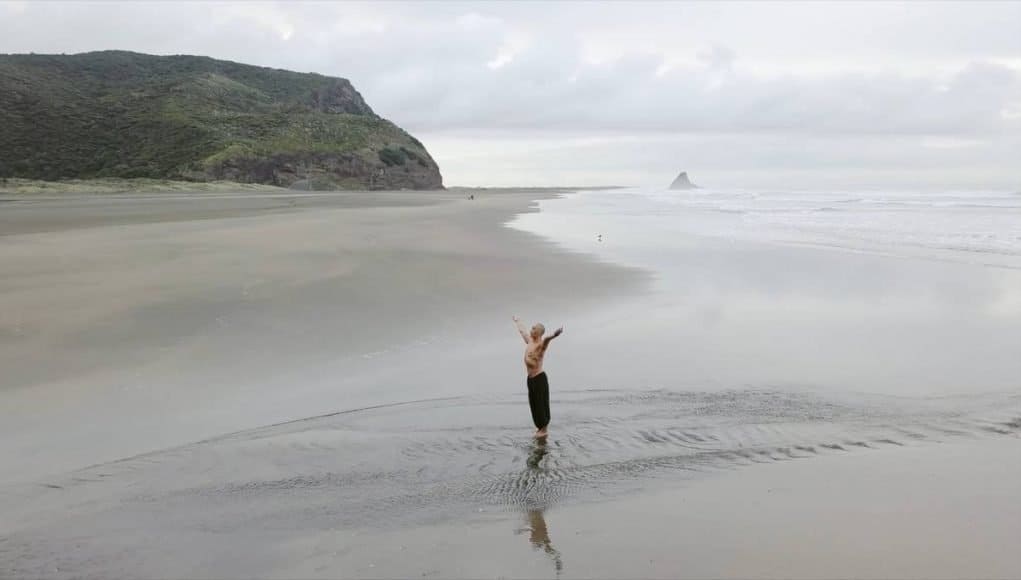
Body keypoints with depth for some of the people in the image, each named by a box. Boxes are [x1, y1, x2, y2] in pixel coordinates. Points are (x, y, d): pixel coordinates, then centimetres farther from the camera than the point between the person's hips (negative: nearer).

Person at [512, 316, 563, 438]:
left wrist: (554, 335, -61)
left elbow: (547, 339, -38)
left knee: (541, 404, -1)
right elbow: (521, 331, 30)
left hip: (539, 378, -8)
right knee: (534, 404, 12)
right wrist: (517, 321, 47)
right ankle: (540, 427, 23)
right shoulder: (529, 341, 11)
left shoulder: (541, 344, -14)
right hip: (530, 379, 8)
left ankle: (543, 430, 7)